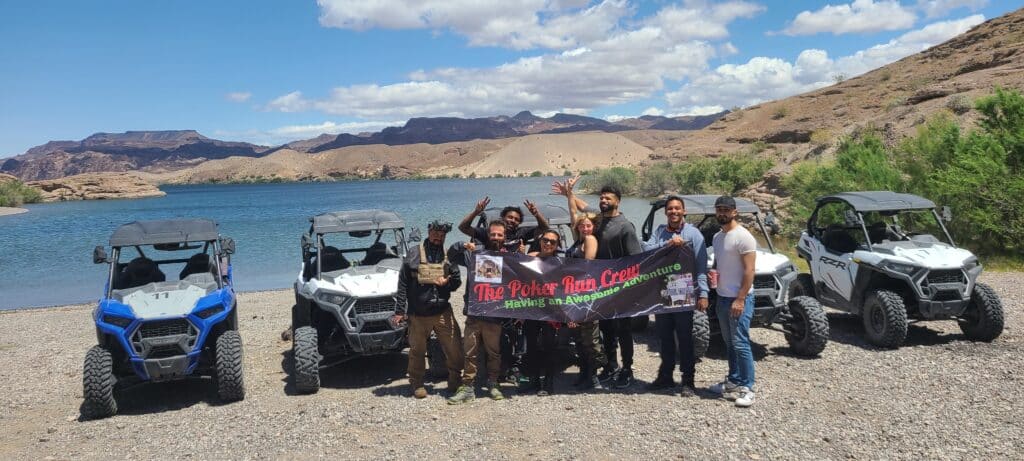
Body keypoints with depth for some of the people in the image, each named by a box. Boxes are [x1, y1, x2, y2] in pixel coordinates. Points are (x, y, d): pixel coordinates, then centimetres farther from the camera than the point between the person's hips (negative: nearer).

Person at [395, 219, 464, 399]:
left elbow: (457, 281, 14)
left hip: (443, 312, 2)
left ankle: (455, 379, 16)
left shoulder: (448, 257, 7)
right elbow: (402, 285, 0)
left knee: (455, 347, -2)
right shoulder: (413, 257, 0)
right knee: (417, 350, 7)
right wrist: (401, 310, -4)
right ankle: (417, 384, 22)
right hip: (418, 315, -2)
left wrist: (447, 282, -10)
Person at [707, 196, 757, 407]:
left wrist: (740, 299, -20)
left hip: (739, 299, -8)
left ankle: (747, 388, -1)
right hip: (722, 298, 8)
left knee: (740, 344, -7)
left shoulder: (743, 237, -13)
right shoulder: (717, 237, 13)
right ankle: (733, 382, 22)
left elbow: (749, 271, -16)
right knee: (730, 343, 14)